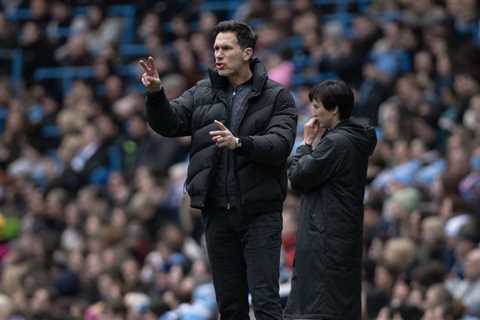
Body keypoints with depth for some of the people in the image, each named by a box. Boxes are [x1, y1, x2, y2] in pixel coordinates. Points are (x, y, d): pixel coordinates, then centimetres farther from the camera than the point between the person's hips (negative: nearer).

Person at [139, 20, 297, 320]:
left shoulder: (277, 97, -1)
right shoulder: (203, 93, 10)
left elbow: (280, 144, -15)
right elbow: (170, 123, -2)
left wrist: (239, 143, -31)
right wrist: (156, 94, -21)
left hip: (260, 213, -4)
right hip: (218, 213, 4)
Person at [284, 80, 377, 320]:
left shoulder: (335, 142, -15)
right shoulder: (356, 141, 14)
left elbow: (298, 178, -12)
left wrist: (307, 144, 1)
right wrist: (314, 145, 9)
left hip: (326, 237, -10)